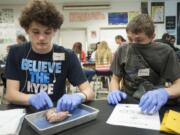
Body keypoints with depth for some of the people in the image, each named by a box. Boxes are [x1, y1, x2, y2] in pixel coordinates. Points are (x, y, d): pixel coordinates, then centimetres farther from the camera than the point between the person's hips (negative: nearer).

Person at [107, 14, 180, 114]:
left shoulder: (165, 52, -6)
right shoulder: (122, 51, -1)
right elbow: (115, 78, 7)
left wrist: (165, 93, -30)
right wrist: (115, 91, -15)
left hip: (154, 105, -1)